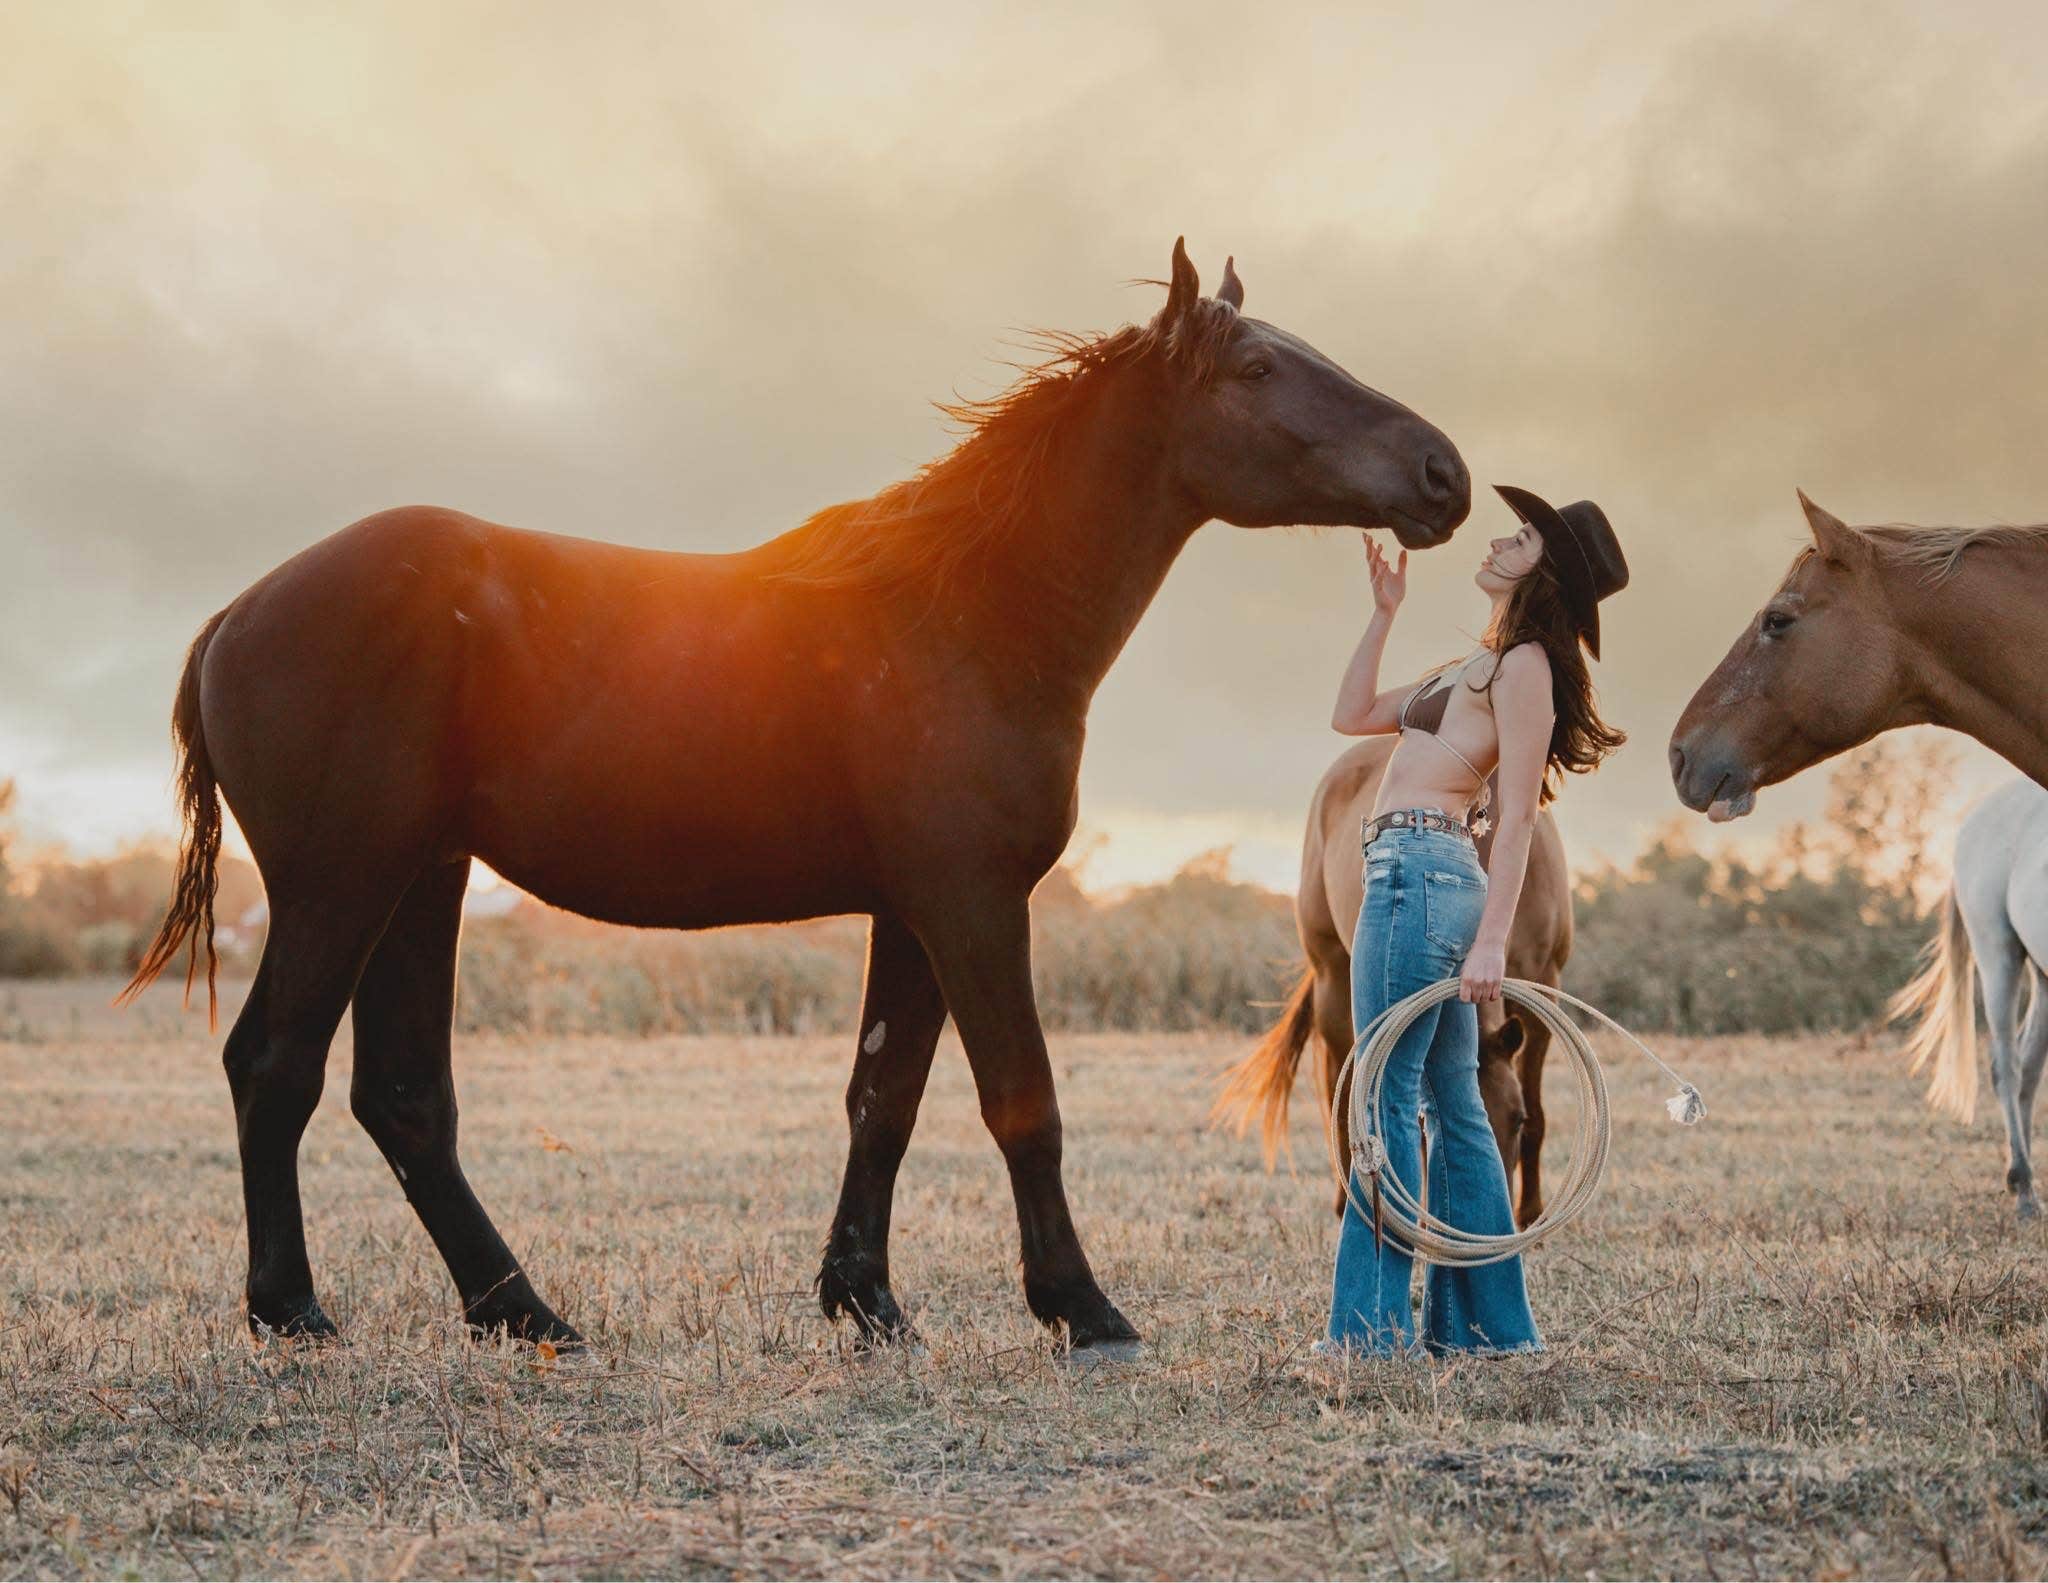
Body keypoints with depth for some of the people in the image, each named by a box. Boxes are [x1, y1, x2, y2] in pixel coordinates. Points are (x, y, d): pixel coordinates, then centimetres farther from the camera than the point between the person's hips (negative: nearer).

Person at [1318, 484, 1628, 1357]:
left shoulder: (1525, 667, -6)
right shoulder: (1475, 668, 22)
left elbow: (1516, 817, -13)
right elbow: (1352, 715, 29)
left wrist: (1492, 942, -20)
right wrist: (1383, 611, 24)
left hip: (1422, 872, -10)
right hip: (1419, 879, 10)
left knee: (1388, 1101, -9)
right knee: (1451, 1103, 10)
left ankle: (1371, 1324, -8)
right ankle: (1490, 1322, 14)